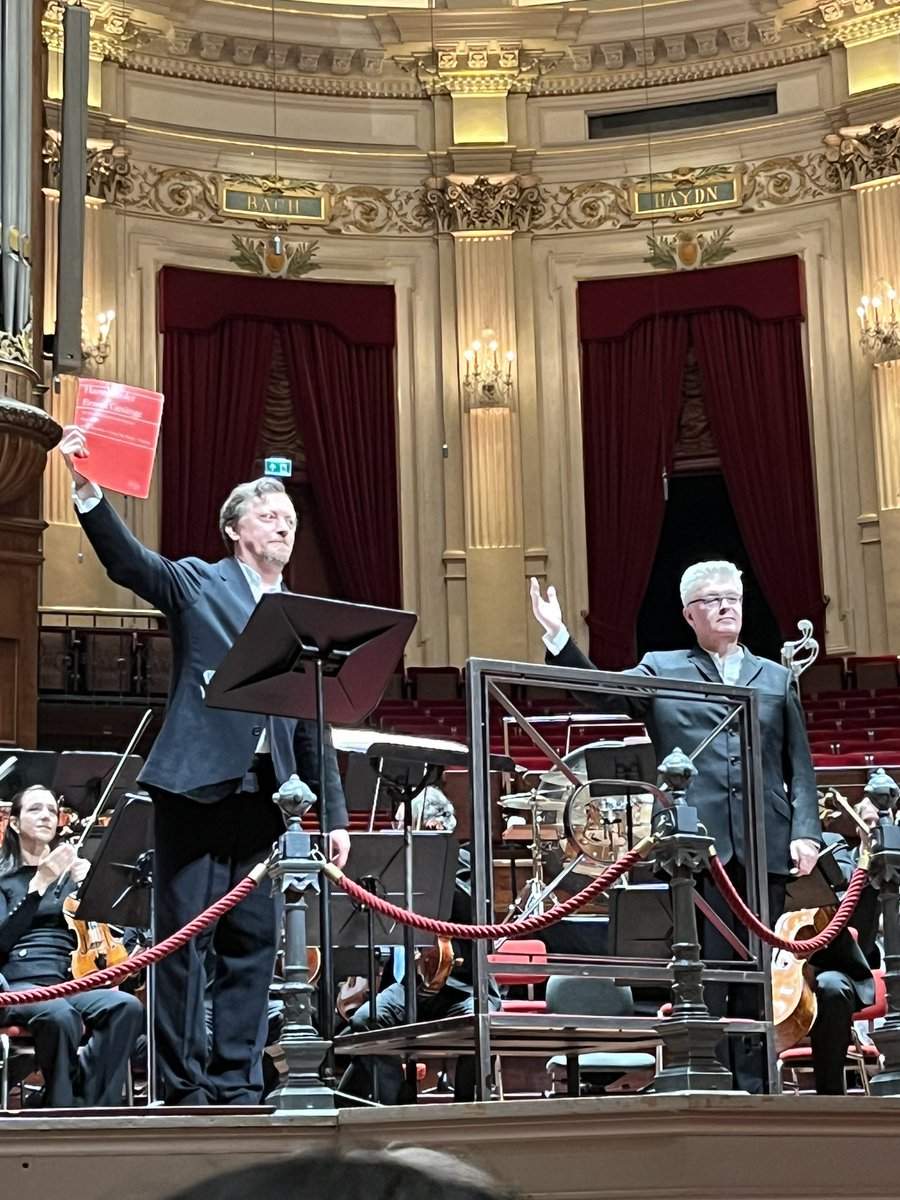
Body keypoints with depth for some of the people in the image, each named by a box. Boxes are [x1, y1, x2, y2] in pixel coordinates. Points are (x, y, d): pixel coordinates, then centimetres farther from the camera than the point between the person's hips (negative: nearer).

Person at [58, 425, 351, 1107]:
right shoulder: (197, 584, 6)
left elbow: (314, 725, 17)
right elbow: (127, 560, -12)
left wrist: (335, 814, 12)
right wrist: (88, 489, -29)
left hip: (266, 792, 4)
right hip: (196, 782, -4)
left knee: (254, 940, 5)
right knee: (184, 933, -2)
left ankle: (237, 1082, 12)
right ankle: (184, 1085, 4)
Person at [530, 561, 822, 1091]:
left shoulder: (777, 678, 17)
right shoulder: (661, 670, 12)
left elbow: (800, 766, 13)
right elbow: (601, 692, -2)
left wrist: (806, 831, 0)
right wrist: (558, 635, -14)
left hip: (765, 848, 2)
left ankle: (753, 1087, 13)